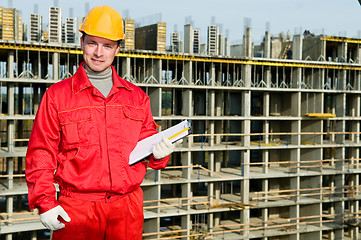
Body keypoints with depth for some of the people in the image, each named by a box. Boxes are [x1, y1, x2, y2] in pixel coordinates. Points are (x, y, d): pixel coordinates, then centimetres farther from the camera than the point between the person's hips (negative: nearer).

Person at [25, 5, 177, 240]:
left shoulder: (137, 97, 10)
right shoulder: (57, 95, 2)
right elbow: (41, 154, -1)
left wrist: (159, 153, -5)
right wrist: (45, 203, -8)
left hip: (128, 208, 3)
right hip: (76, 209, -2)